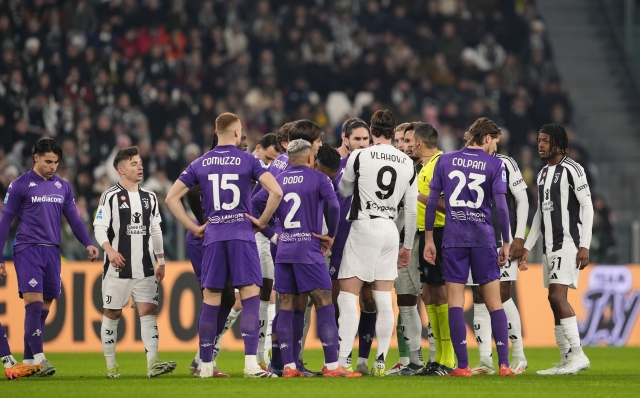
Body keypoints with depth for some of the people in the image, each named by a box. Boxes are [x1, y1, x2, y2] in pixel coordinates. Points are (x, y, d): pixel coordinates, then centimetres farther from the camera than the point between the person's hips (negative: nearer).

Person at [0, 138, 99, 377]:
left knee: (44, 309, 5)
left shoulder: (63, 187, 12)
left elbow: (74, 219, 15)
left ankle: (28, 361, 11)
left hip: (52, 252, 5)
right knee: (34, 302, -16)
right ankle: (38, 358, -19)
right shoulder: (20, 185, -1)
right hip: (28, 250, -5)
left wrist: (88, 244, -2)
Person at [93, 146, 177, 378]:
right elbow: (99, 228, -8)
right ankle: (111, 365, 12)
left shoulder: (149, 197, 13)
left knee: (149, 311, -8)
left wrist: (161, 261, 16)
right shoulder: (110, 196, -3)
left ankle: (152, 363, -16)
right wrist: (109, 250, -25)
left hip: (145, 269, 4)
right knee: (112, 314, 3)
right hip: (118, 269, -4)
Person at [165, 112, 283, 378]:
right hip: (242, 233, -3)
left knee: (211, 299, 8)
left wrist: (193, 227, 11)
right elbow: (276, 191, -11)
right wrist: (262, 221, 1)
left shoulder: (200, 164, 9)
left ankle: (206, 365, 11)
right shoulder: (248, 161, -1)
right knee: (250, 296, -5)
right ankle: (251, 364, -15)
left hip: (213, 236, 3)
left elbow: (171, 198, 10)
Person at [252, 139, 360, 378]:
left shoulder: (278, 181, 12)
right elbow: (333, 205, -14)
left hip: (283, 250, 5)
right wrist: (331, 235, 0)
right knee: (324, 304, -4)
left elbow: (254, 205, 9)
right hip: (309, 249, -5)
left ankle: (288, 366, 4)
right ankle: (331, 365, -8)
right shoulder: (318, 179, -1)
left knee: (286, 306, 6)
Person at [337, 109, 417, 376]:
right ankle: (381, 361, 5)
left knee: (348, 296, -4)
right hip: (390, 231, 4)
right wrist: (408, 246, 19)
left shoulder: (359, 157, -5)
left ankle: (343, 360, -12)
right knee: (383, 299, 7)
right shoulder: (407, 164, 7)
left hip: (363, 227, -4)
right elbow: (411, 211, 10)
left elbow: (343, 191, 9)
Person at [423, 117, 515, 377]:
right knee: (494, 301, 5)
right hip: (483, 238, -1)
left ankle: (463, 366, -4)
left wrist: (429, 239, 10)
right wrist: (506, 243, 2)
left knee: (455, 301, 1)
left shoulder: (445, 161, 7)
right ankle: (504, 364, 1)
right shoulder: (495, 165, 1)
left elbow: (432, 202, 5)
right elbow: (501, 206, -5)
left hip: (453, 238, 1)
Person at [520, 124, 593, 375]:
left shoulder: (571, 170, -9)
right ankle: (567, 360, 9)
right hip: (549, 246, 9)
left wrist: (584, 246, -16)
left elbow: (587, 207, -11)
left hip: (568, 243, -9)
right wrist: (527, 247, 18)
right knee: (556, 300, 6)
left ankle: (578, 355, -14)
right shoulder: (543, 173, 17)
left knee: (557, 296, -17)